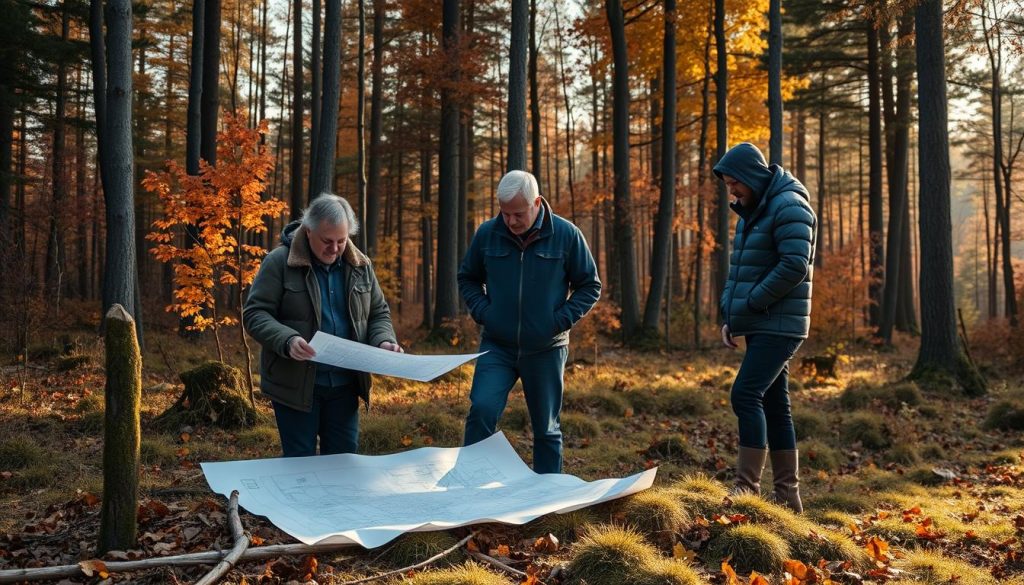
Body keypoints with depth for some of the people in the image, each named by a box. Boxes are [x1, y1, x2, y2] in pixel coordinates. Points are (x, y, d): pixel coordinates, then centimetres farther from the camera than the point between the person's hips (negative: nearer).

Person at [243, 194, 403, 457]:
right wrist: (287, 341, -29)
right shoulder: (279, 262, -9)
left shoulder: (360, 266, 5)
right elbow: (254, 314, -11)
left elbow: (379, 313, 12)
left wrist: (384, 342, -10)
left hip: (345, 385, 4)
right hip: (295, 385, -4)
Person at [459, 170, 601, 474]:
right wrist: (482, 311, -3)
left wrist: (561, 319, -10)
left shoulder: (566, 235, -7)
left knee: (546, 428, 10)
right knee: (482, 410, -17)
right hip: (496, 347, 1)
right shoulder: (487, 233, -3)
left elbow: (590, 286, 2)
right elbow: (467, 278, 13)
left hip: (546, 350, 0)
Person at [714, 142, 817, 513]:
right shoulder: (750, 212, 18)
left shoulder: (788, 206, -10)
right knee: (773, 405, 9)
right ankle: (787, 494, 16)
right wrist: (729, 316, 8)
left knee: (746, 395, -17)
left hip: (779, 326, -9)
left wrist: (750, 303, -15)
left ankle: (747, 487, -13)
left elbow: (795, 265, -20)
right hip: (760, 327, 9)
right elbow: (739, 270, 20)